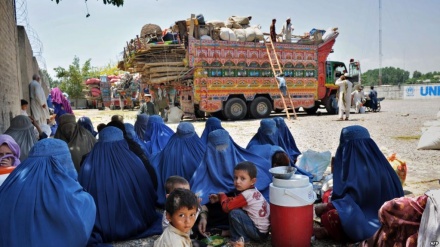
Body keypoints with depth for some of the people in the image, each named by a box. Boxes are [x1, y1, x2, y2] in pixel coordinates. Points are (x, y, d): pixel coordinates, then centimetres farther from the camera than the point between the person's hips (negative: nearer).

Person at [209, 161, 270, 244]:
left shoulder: (247, 195, -23)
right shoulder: (253, 191, 3)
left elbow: (226, 207, -17)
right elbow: (235, 200, 16)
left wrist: (222, 195, 1)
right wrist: (219, 198, 11)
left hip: (259, 232, -9)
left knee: (234, 213, -18)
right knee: (238, 209, 15)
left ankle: (240, 238, 0)